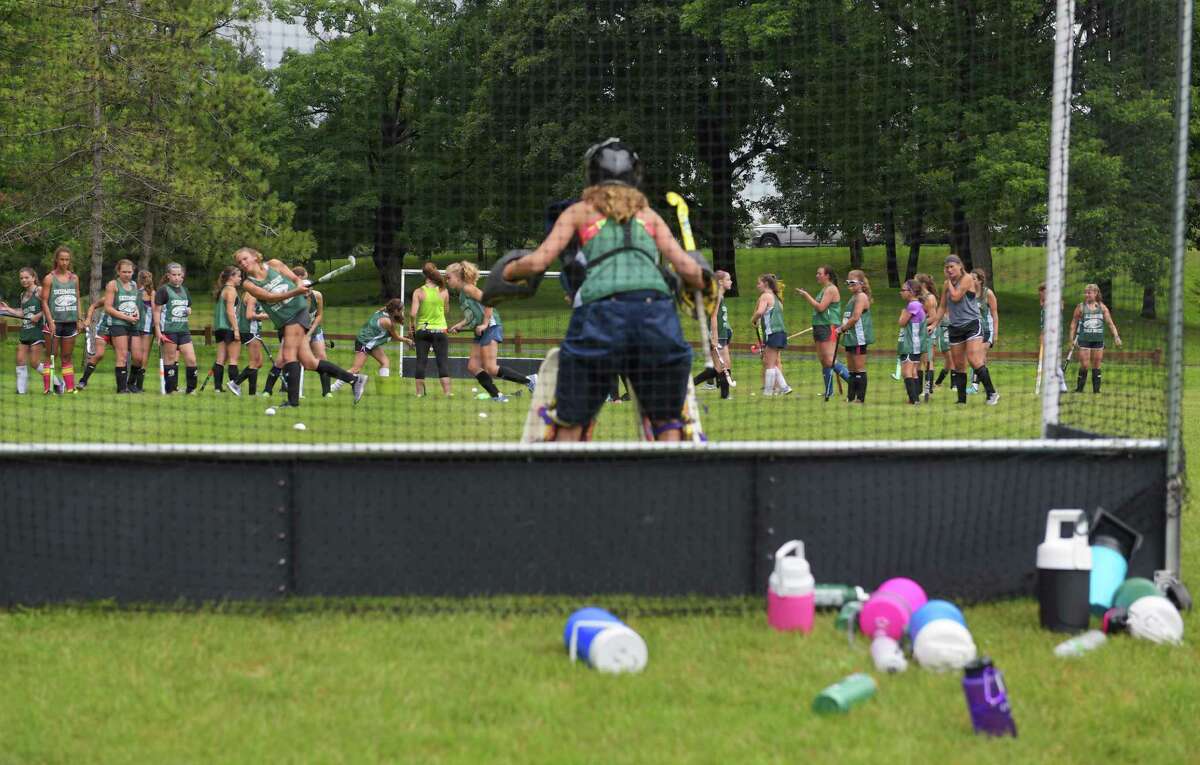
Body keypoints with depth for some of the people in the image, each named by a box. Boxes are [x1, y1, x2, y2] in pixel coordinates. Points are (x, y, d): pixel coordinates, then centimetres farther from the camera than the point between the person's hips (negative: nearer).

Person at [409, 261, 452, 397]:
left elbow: (413, 313, -12)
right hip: (440, 330, 0)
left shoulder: (418, 292, -8)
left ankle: (420, 391, 6)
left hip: (422, 330, 0)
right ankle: (447, 391, -5)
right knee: (443, 361, 2)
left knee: (421, 361, 6)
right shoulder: (444, 292, -3)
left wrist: (413, 327, 2)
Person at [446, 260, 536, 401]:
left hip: (491, 327, -10)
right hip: (481, 331, 10)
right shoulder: (461, 294, 19)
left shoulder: (467, 288, -8)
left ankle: (529, 381, -11)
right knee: (473, 367, 2)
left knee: (490, 368, -15)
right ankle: (497, 396, 1)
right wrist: (458, 326, 12)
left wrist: (484, 324, -19)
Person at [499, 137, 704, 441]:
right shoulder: (649, 214, 26)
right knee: (668, 423, 13)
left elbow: (537, 261, 12)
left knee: (569, 426, 10)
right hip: (657, 309, 1)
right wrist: (702, 285, 38)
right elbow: (688, 269, 17)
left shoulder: (579, 211, 23)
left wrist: (507, 271, 32)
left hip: (600, 310, -1)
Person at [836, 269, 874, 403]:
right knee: (851, 370, 12)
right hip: (850, 338, 10)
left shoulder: (861, 297, -10)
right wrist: (842, 329, 6)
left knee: (860, 369, -6)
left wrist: (842, 328, -10)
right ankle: (850, 397, 16)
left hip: (859, 338, -10)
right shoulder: (852, 298, 19)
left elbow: (855, 318, -18)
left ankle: (861, 398, -5)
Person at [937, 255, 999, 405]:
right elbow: (942, 306, 17)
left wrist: (949, 281, -5)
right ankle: (962, 399, 11)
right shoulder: (947, 284, 11)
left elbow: (955, 297, -18)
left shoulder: (967, 279, -8)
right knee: (958, 365, 6)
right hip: (955, 328, 7)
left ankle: (992, 393, -12)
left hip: (972, 325, -7)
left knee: (974, 360, -18)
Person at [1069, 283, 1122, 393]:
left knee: (1096, 365, 5)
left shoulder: (1102, 307, 6)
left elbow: (1110, 323, 7)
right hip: (1084, 339, -2)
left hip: (1098, 340, 2)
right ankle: (1079, 388, 2)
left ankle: (1096, 389, 11)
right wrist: (1072, 339, -1)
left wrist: (1116, 336, -2)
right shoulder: (1081, 307, 1)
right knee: (1084, 365, -7)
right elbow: (1073, 324, 5)